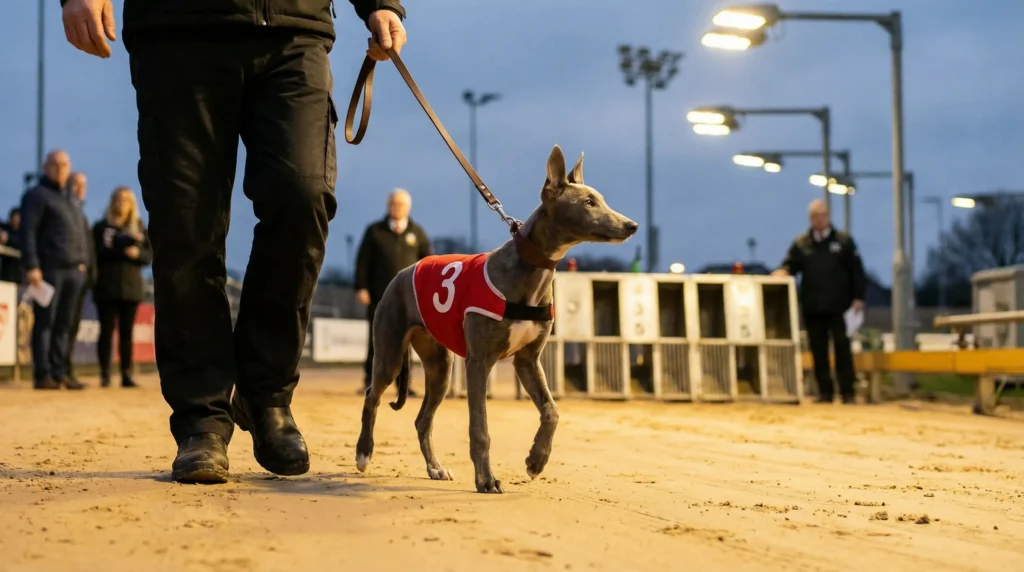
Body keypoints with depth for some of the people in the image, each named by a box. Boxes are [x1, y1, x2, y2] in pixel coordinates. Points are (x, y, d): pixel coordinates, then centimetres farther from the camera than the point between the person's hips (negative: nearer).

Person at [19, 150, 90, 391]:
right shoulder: (36, 195, 0)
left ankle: (59, 372, 10)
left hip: (74, 271, 7)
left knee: (63, 325, 7)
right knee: (44, 323, -5)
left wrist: (83, 262, 14)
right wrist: (31, 266, -18)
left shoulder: (70, 199, 23)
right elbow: (28, 233, -10)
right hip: (50, 269, -7)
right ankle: (42, 374, -6)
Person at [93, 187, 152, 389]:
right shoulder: (101, 227, 4)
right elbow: (95, 253, -6)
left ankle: (126, 374, 5)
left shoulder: (139, 228, 12)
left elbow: (150, 255, 7)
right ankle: (105, 374, 0)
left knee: (127, 332, 3)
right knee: (107, 330, -2)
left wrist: (138, 253, -14)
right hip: (107, 288, -2)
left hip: (131, 287, 2)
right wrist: (121, 248, -15)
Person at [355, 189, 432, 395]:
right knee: (377, 339, 2)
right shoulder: (375, 231, 6)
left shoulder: (417, 232, 10)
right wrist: (361, 287, -5)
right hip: (380, 296, -1)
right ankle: (369, 381, 8)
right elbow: (363, 260, 3)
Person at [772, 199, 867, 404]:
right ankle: (825, 391, 9)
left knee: (842, 349, -2)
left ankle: (847, 392, 1)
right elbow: (789, 266, 7)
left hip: (838, 307, -2)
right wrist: (782, 271, -18)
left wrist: (858, 297, -4)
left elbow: (856, 270, 3)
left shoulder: (843, 241, 6)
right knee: (818, 351, 4)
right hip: (812, 308, 2)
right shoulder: (801, 244, 10)